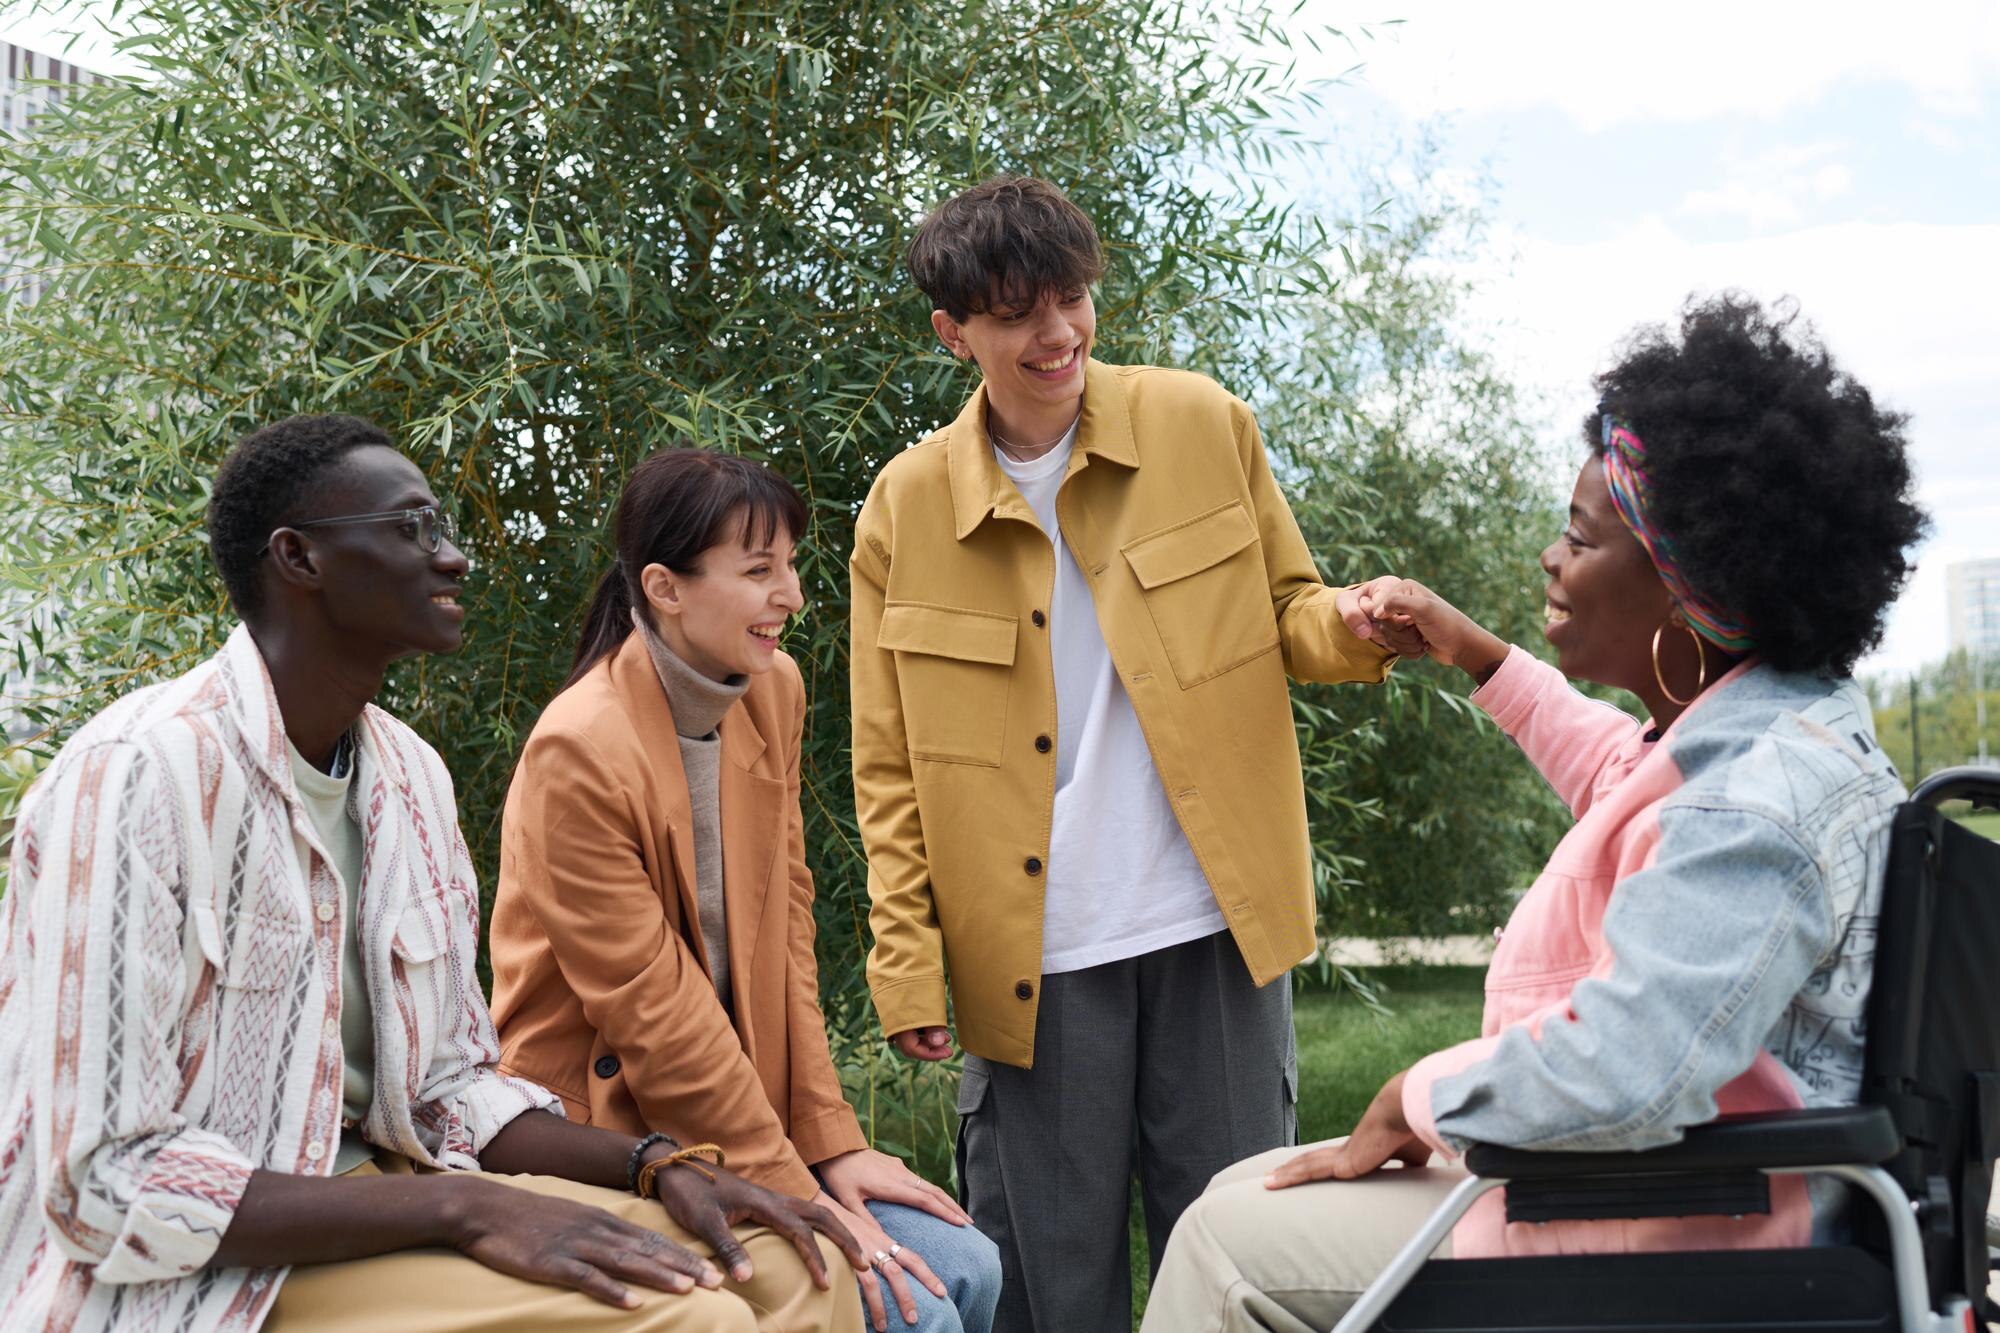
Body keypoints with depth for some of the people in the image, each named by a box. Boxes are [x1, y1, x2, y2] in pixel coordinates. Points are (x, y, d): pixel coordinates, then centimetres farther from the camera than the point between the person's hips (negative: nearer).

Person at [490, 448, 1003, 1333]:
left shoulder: (774, 691, 2)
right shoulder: (581, 751, -21)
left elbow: (784, 925, 6)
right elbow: (650, 1011, -19)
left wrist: (829, 1141, 0)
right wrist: (800, 1201, -16)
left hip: (741, 1101, 7)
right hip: (609, 1135, -7)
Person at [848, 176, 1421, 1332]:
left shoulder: (1204, 424, 2)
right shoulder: (906, 504, 2)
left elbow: (1286, 616, 10)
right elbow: (889, 771, 5)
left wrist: (1350, 627, -14)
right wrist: (907, 966, -3)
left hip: (1212, 930, 0)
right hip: (1030, 958, 0)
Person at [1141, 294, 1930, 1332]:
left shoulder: (1755, 806, -28)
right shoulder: (1776, 725, 6)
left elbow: (1618, 1076, -37)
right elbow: (1626, 778, 30)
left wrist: (1419, 1096, -20)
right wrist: (1478, 657, 28)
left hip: (1677, 1247, -10)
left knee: (1228, 1241, -4)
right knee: (1243, 1197, 16)